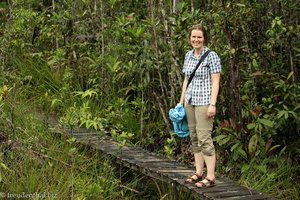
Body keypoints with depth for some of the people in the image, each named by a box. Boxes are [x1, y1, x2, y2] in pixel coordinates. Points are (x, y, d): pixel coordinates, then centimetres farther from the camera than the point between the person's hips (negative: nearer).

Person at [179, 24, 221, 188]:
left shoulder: (211, 56, -8)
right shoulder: (188, 55, 12)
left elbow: (215, 82, -11)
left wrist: (212, 104, -17)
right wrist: (181, 101, 17)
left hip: (204, 101, -7)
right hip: (190, 101, 7)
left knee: (204, 138, -9)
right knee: (194, 138, 10)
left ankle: (210, 177, -5)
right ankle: (199, 173, 18)